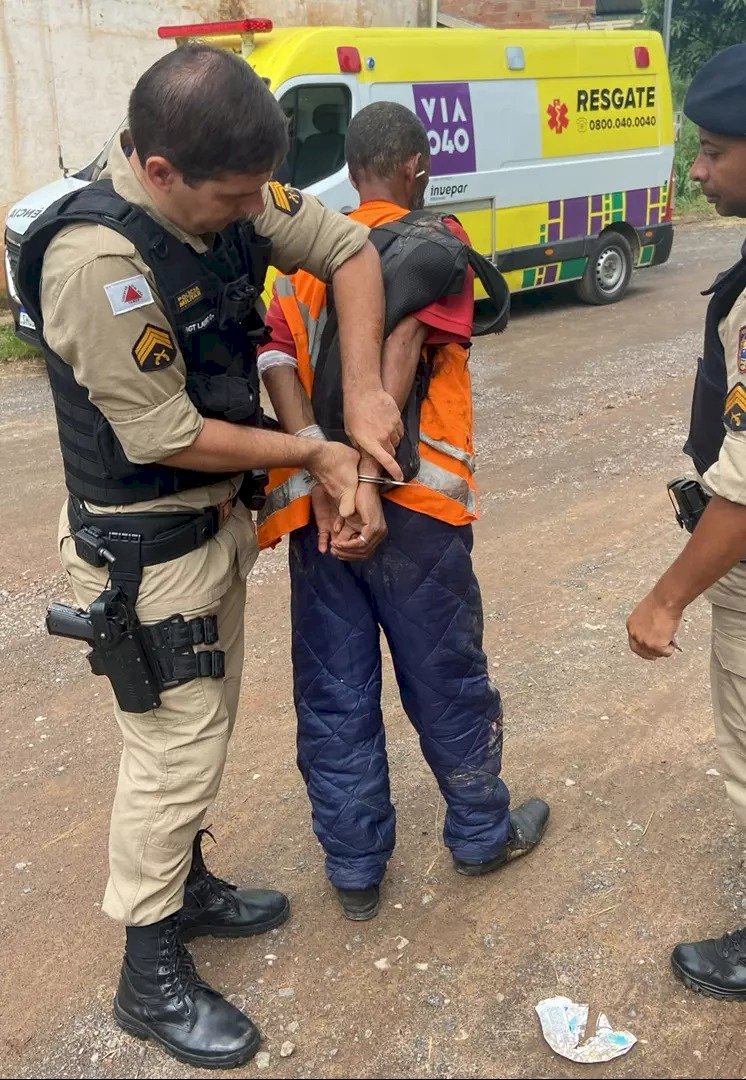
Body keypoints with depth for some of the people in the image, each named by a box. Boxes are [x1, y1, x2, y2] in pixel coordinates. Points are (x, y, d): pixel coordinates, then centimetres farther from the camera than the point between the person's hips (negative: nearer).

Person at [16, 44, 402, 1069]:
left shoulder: (228, 195, -6)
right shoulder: (98, 259, -29)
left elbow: (348, 247, 3)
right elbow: (167, 437, -25)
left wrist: (364, 390, -9)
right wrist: (312, 452, -13)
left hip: (218, 512, 8)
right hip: (144, 546, -8)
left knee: (206, 726, 21)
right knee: (176, 753, 2)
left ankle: (185, 887, 44)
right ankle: (152, 978, 23)